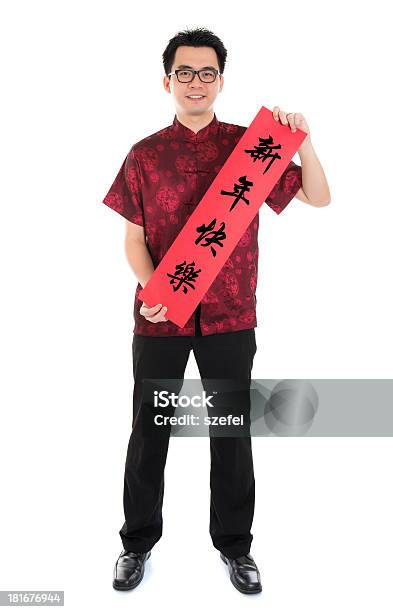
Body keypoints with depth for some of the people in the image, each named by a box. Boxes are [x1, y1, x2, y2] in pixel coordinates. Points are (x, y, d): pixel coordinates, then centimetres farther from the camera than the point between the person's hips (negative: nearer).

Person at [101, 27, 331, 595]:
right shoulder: (145, 155, 4)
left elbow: (319, 198, 1)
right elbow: (134, 238, 3)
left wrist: (302, 140, -14)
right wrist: (152, 290, -14)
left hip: (230, 316, 0)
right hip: (160, 315, 1)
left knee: (232, 435, 10)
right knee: (148, 432, 10)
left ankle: (235, 545, 30)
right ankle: (138, 542, 31)